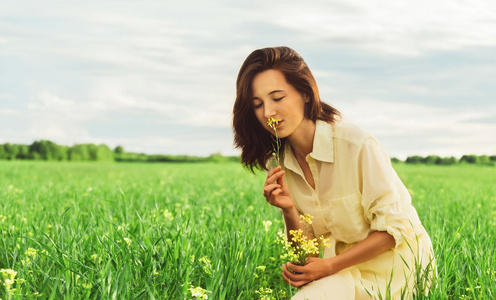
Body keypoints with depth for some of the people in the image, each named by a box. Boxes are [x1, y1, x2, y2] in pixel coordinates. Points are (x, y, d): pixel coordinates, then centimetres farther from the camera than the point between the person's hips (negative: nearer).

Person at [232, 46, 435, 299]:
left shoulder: (357, 146, -21)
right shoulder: (278, 165, -2)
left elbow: (393, 230, -15)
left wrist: (330, 266, -20)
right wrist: (288, 211, -16)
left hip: (396, 264, -5)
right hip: (348, 267, 5)